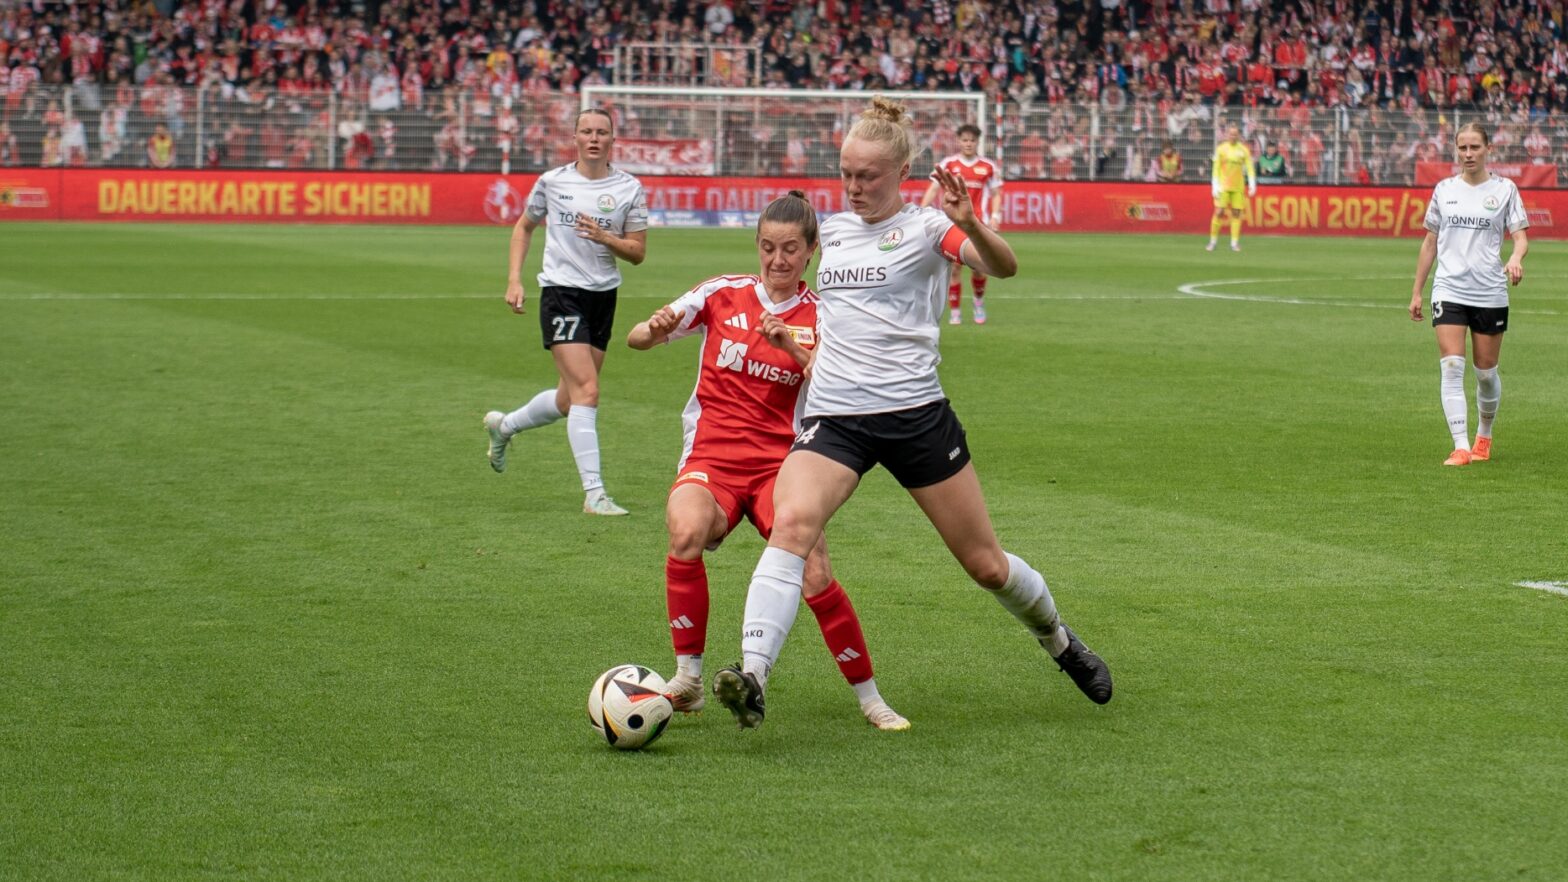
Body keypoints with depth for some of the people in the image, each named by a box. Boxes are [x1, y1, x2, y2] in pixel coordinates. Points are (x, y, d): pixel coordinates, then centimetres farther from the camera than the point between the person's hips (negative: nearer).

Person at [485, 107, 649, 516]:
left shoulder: (629, 188, 2)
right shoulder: (552, 182, -1)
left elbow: (638, 252, 2)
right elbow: (524, 226, 15)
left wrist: (604, 237, -17)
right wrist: (514, 279, 5)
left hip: (604, 296, 4)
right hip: (561, 292, -4)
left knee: (569, 400, 13)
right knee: (587, 390, -17)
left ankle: (504, 425, 42)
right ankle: (594, 493, -17)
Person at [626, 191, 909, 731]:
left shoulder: (819, 316, 7)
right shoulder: (724, 294, 5)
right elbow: (636, 340, 2)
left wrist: (792, 348, -24)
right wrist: (655, 329, -21)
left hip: (780, 463, 1)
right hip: (711, 458, 0)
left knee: (815, 576, -18)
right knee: (687, 531, -33)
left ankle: (869, 698, 4)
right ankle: (687, 680, -18)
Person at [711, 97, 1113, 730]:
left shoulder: (925, 227, -3)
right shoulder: (833, 230, 14)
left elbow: (1003, 267, -24)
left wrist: (968, 224, -40)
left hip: (915, 412, -3)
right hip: (833, 417, 3)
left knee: (986, 564, 8)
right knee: (792, 521, -27)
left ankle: (1059, 641, 39)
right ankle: (751, 677, -39)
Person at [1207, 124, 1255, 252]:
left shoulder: (1244, 150, 4)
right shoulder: (1221, 149, 2)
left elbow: (1249, 168, 4)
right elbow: (1215, 169, 1)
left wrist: (1252, 184, -6)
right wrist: (1215, 186, -5)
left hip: (1238, 187, 1)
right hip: (1223, 187, -1)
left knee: (1236, 213, -1)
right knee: (1219, 213, -5)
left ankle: (1234, 243, 3)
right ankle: (1213, 241, 5)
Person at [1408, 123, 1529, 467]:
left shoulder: (1504, 189, 2)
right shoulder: (1444, 189, 8)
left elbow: (1520, 235, -2)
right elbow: (1430, 242, 14)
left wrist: (1516, 258, -26)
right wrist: (1417, 292, 13)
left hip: (1490, 293, -1)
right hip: (1448, 291, 1)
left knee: (1486, 372, 7)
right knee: (1451, 368, -13)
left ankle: (1484, 436, 31)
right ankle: (1460, 447, -16)